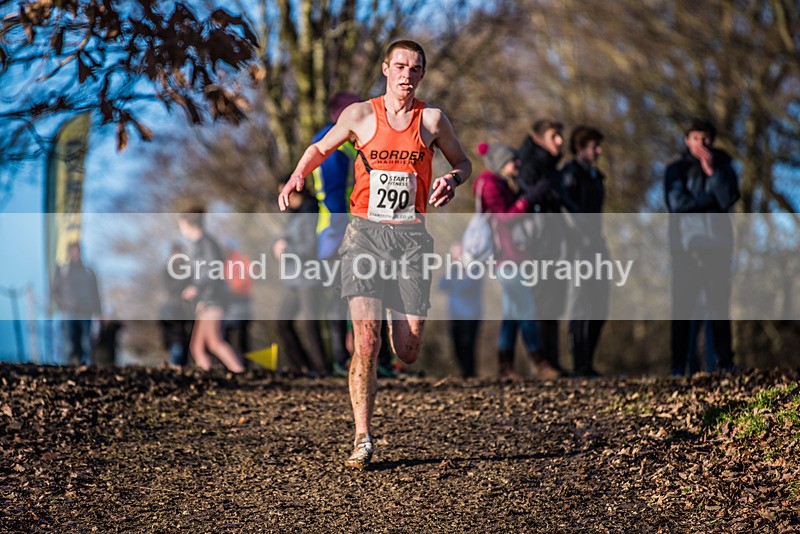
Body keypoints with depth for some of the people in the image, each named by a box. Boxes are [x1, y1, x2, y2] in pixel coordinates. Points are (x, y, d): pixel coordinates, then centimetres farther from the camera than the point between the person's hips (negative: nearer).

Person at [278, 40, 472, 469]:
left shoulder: (432, 119, 5)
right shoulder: (360, 115, 3)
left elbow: (463, 163, 18)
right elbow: (321, 148, 17)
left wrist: (452, 180, -5)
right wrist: (297, 176, -2)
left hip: (410, 236, 1)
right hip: (365, 232, -1)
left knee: (408, 351, -2)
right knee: (366, 341, -15)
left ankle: (401, 317, 37)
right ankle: (363, 440, -10)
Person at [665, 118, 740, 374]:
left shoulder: (723, 168, 14)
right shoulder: (676, 170, 10)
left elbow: (728, 199, -4)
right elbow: (677, 203, -7)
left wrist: (711, 171, -9)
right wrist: (712, 199, -3)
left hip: (716, 245, 1)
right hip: (685, 245, -1)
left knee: (719, 306, -4)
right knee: (682, 306, -6)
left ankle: (725, 363, -2)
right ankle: (678, 366, -5)